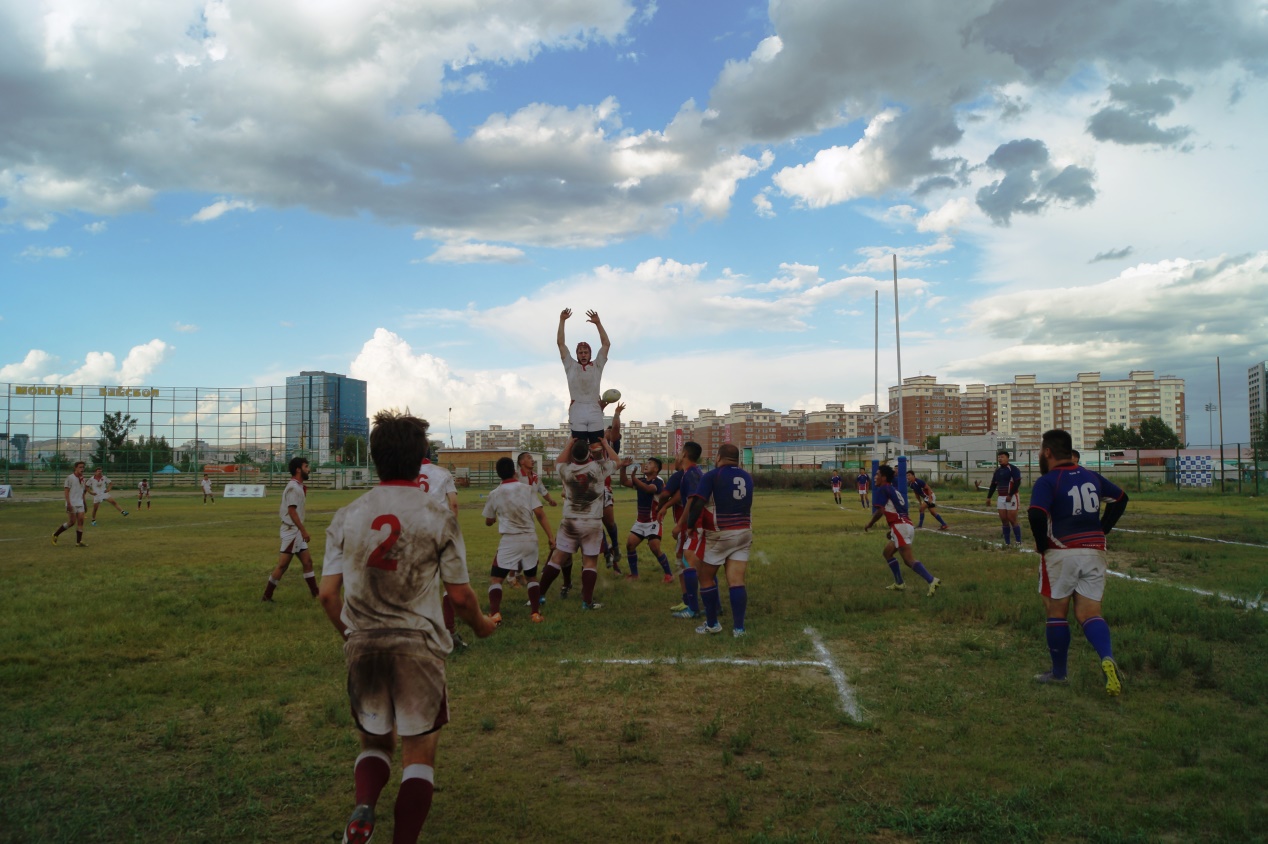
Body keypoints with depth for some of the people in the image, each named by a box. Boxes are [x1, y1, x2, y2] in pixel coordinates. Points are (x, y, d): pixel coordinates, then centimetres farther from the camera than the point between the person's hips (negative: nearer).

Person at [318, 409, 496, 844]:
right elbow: (459, 595, -5)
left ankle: (362, 809, -5)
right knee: (419, 752, 10)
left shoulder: (346, 516, 1)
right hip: (418, 646, -3)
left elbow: (328, 595, 2)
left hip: (362, 646, 3)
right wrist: (481, 623, 15)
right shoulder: (438, 515, -8)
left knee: (374, 742, 21)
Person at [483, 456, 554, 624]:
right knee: (532, 577, 20)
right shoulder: (527, 489, 1)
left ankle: (495, 614, -9)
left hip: (509, 541, -2)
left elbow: (489, 522, 14)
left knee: (495, 579, 8)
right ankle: (536, 613, 13)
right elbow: (540, 514, -7)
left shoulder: (494, 494, 2)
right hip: (530, 539, 2)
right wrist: (550, 535, -4)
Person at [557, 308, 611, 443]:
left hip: (595, 413, 1)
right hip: (577, 414, -1)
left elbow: (606, 344, 8)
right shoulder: (571, 366, 15)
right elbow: (560, 343, 12)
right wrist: (562, 320, 6)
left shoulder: (597, 366, 16)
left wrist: (598, 323, 0)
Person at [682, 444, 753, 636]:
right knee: (736, 580, 2)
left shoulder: (712, 475, -8)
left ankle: (712, 624, 16)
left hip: (720, 535, -4)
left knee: (706, 577, 11)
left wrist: (689, 525, -5)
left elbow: (697, 503, -16)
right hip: (744, 533, 4)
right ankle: (738, 627, -2)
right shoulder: (747, 477, 9)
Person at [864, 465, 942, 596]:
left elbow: (879, 511, -13)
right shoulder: (893, 489, 24)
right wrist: (892, 531, 33)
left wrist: (869, 525, 3)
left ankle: (932, 581, -26)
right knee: (887, 553, 22)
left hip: (900, 527, -10)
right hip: (907, 525, 10)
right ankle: (899, 583, 20)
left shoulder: (882, 489, -3)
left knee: (909, 560, -14)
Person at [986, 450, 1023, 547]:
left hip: (1011, 498, -7)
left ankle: (1019, 542, 1)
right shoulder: (997, 470, 15)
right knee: (1004, 521, 6)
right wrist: (988, 497, 13)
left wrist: (1010, 495, -19)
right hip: (1000, 498, 7)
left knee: (1012, 520, -7)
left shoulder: (1013, 469, -8)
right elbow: (993, 484, 19)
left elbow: (1017, 483, -15)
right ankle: (1007, 543, 11)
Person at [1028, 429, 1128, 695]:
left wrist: (1041, 543, -9)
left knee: (1057, 613, 9)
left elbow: (1036, 515, -25)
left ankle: (1059, 673, 19)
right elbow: (1120, 498, 22)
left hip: (1061, 553, -5)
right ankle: (1107, 658, -21)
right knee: (1089, 613, 6)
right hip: (1094, 552, 5)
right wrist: (1101, 530, 19)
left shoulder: (1047, 481, -10)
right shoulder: (1090, 476, 10)